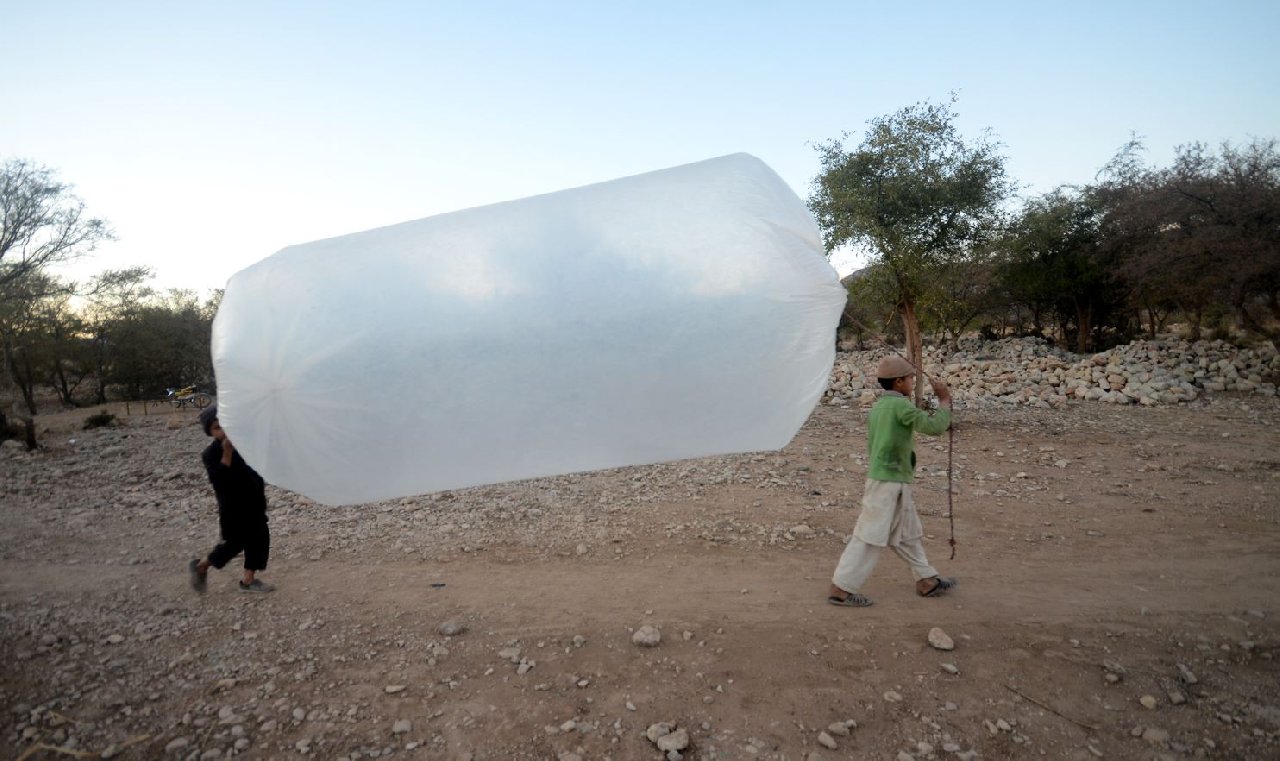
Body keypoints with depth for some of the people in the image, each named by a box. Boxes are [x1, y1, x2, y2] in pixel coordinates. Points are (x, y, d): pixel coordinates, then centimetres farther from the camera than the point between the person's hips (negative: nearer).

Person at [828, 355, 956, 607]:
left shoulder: (878, 406, 11)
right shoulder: (900, 405, -15)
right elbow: (934, 426, -21)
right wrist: (945, 400, -5)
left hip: (894, 483, 10)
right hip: (888, 482, -10)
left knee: (907, 533, 19)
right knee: (869, 536, -4)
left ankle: (927, 581, 32)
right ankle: (841, 588, 1)